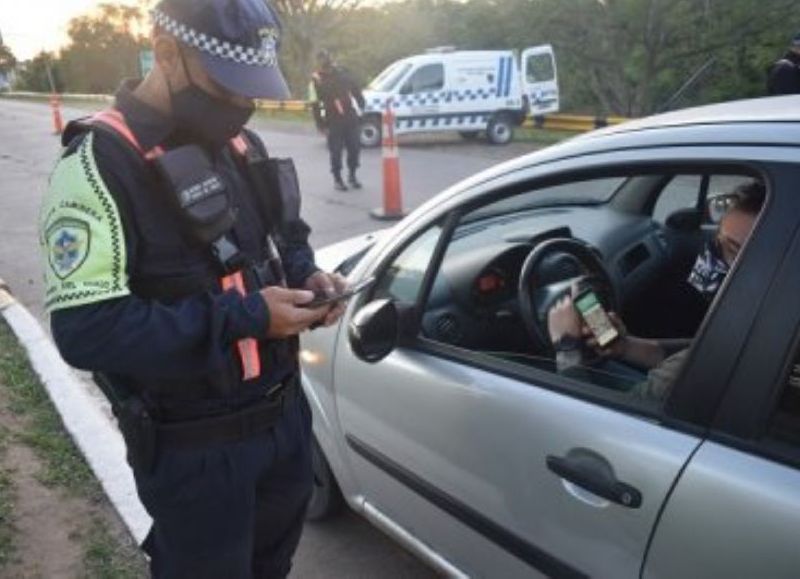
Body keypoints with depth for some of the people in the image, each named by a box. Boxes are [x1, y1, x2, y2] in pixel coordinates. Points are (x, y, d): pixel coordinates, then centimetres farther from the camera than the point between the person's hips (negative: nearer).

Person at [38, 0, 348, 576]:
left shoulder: (242, 142, 5)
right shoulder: (101, 165, -20)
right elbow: (86, 330, -26)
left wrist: (306, 277, -5)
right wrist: (245, 317, -27)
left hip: (285, 413, 7)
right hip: (196, 448, -7)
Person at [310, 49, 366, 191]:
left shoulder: (341, 72, 5)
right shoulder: (316, 80, -7)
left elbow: (355, 88, 18)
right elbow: (315, 105, -7)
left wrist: (361, 103, 17)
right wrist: (321, 125, -11)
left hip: (350, 117, 4)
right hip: (333, 121, -4)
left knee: (355, 147, 5)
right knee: (336, 151, -1)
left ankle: (352, 175, 22)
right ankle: (337, 179, 14)